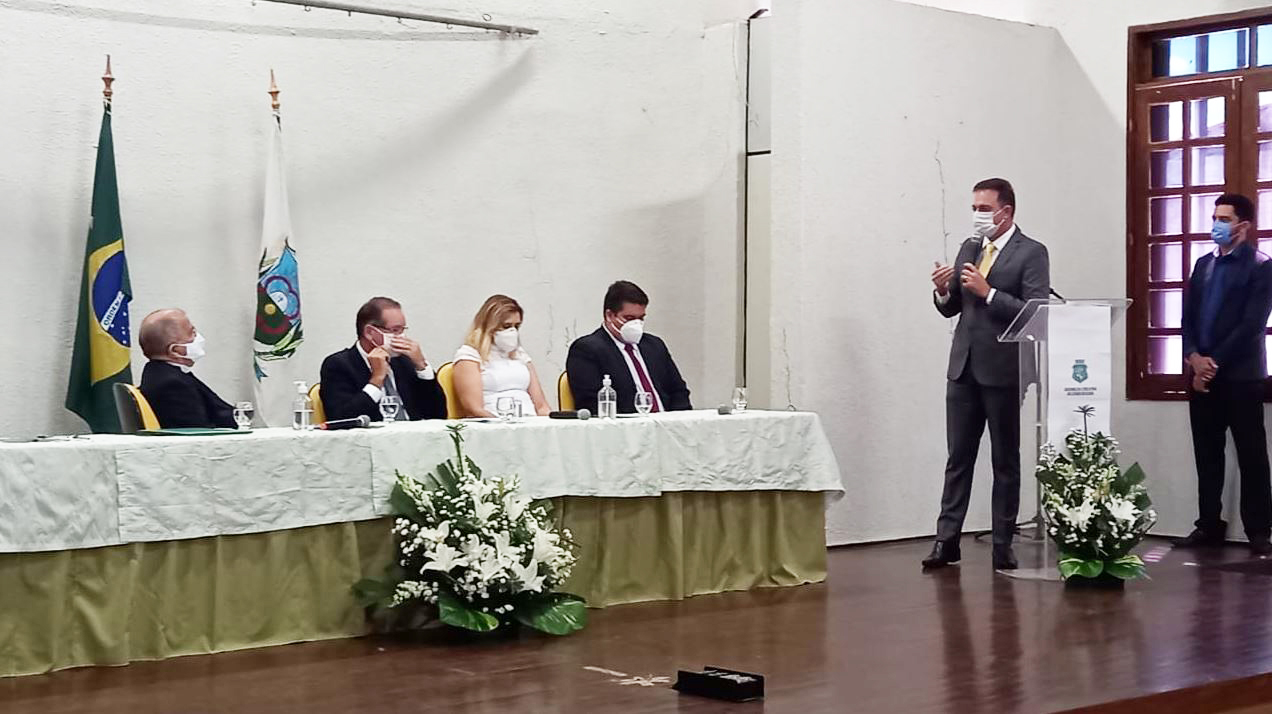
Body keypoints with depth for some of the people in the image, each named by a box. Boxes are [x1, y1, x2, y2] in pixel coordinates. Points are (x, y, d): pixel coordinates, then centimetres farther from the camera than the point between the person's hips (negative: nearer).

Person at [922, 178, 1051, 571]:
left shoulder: (1031, 253, -5)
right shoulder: (969, 248, 13)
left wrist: (988, 292, -20)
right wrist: (943, 291, -6)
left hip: (1003, 370, -5)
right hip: (964, 366, 5)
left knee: (1006, 461, 4)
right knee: (958, 457, 5)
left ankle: (1003, 545, 10)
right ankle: (947, 539, 7)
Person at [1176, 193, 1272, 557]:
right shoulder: (1204, 264, 15)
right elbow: (1188, 318, 11)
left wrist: (1215, 362, -15)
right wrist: (1195, 358, -6)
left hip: (1240, 376, -5)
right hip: (1202, 374, 6)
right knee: (1207, 455, 8)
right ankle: (1209, 525, 15)